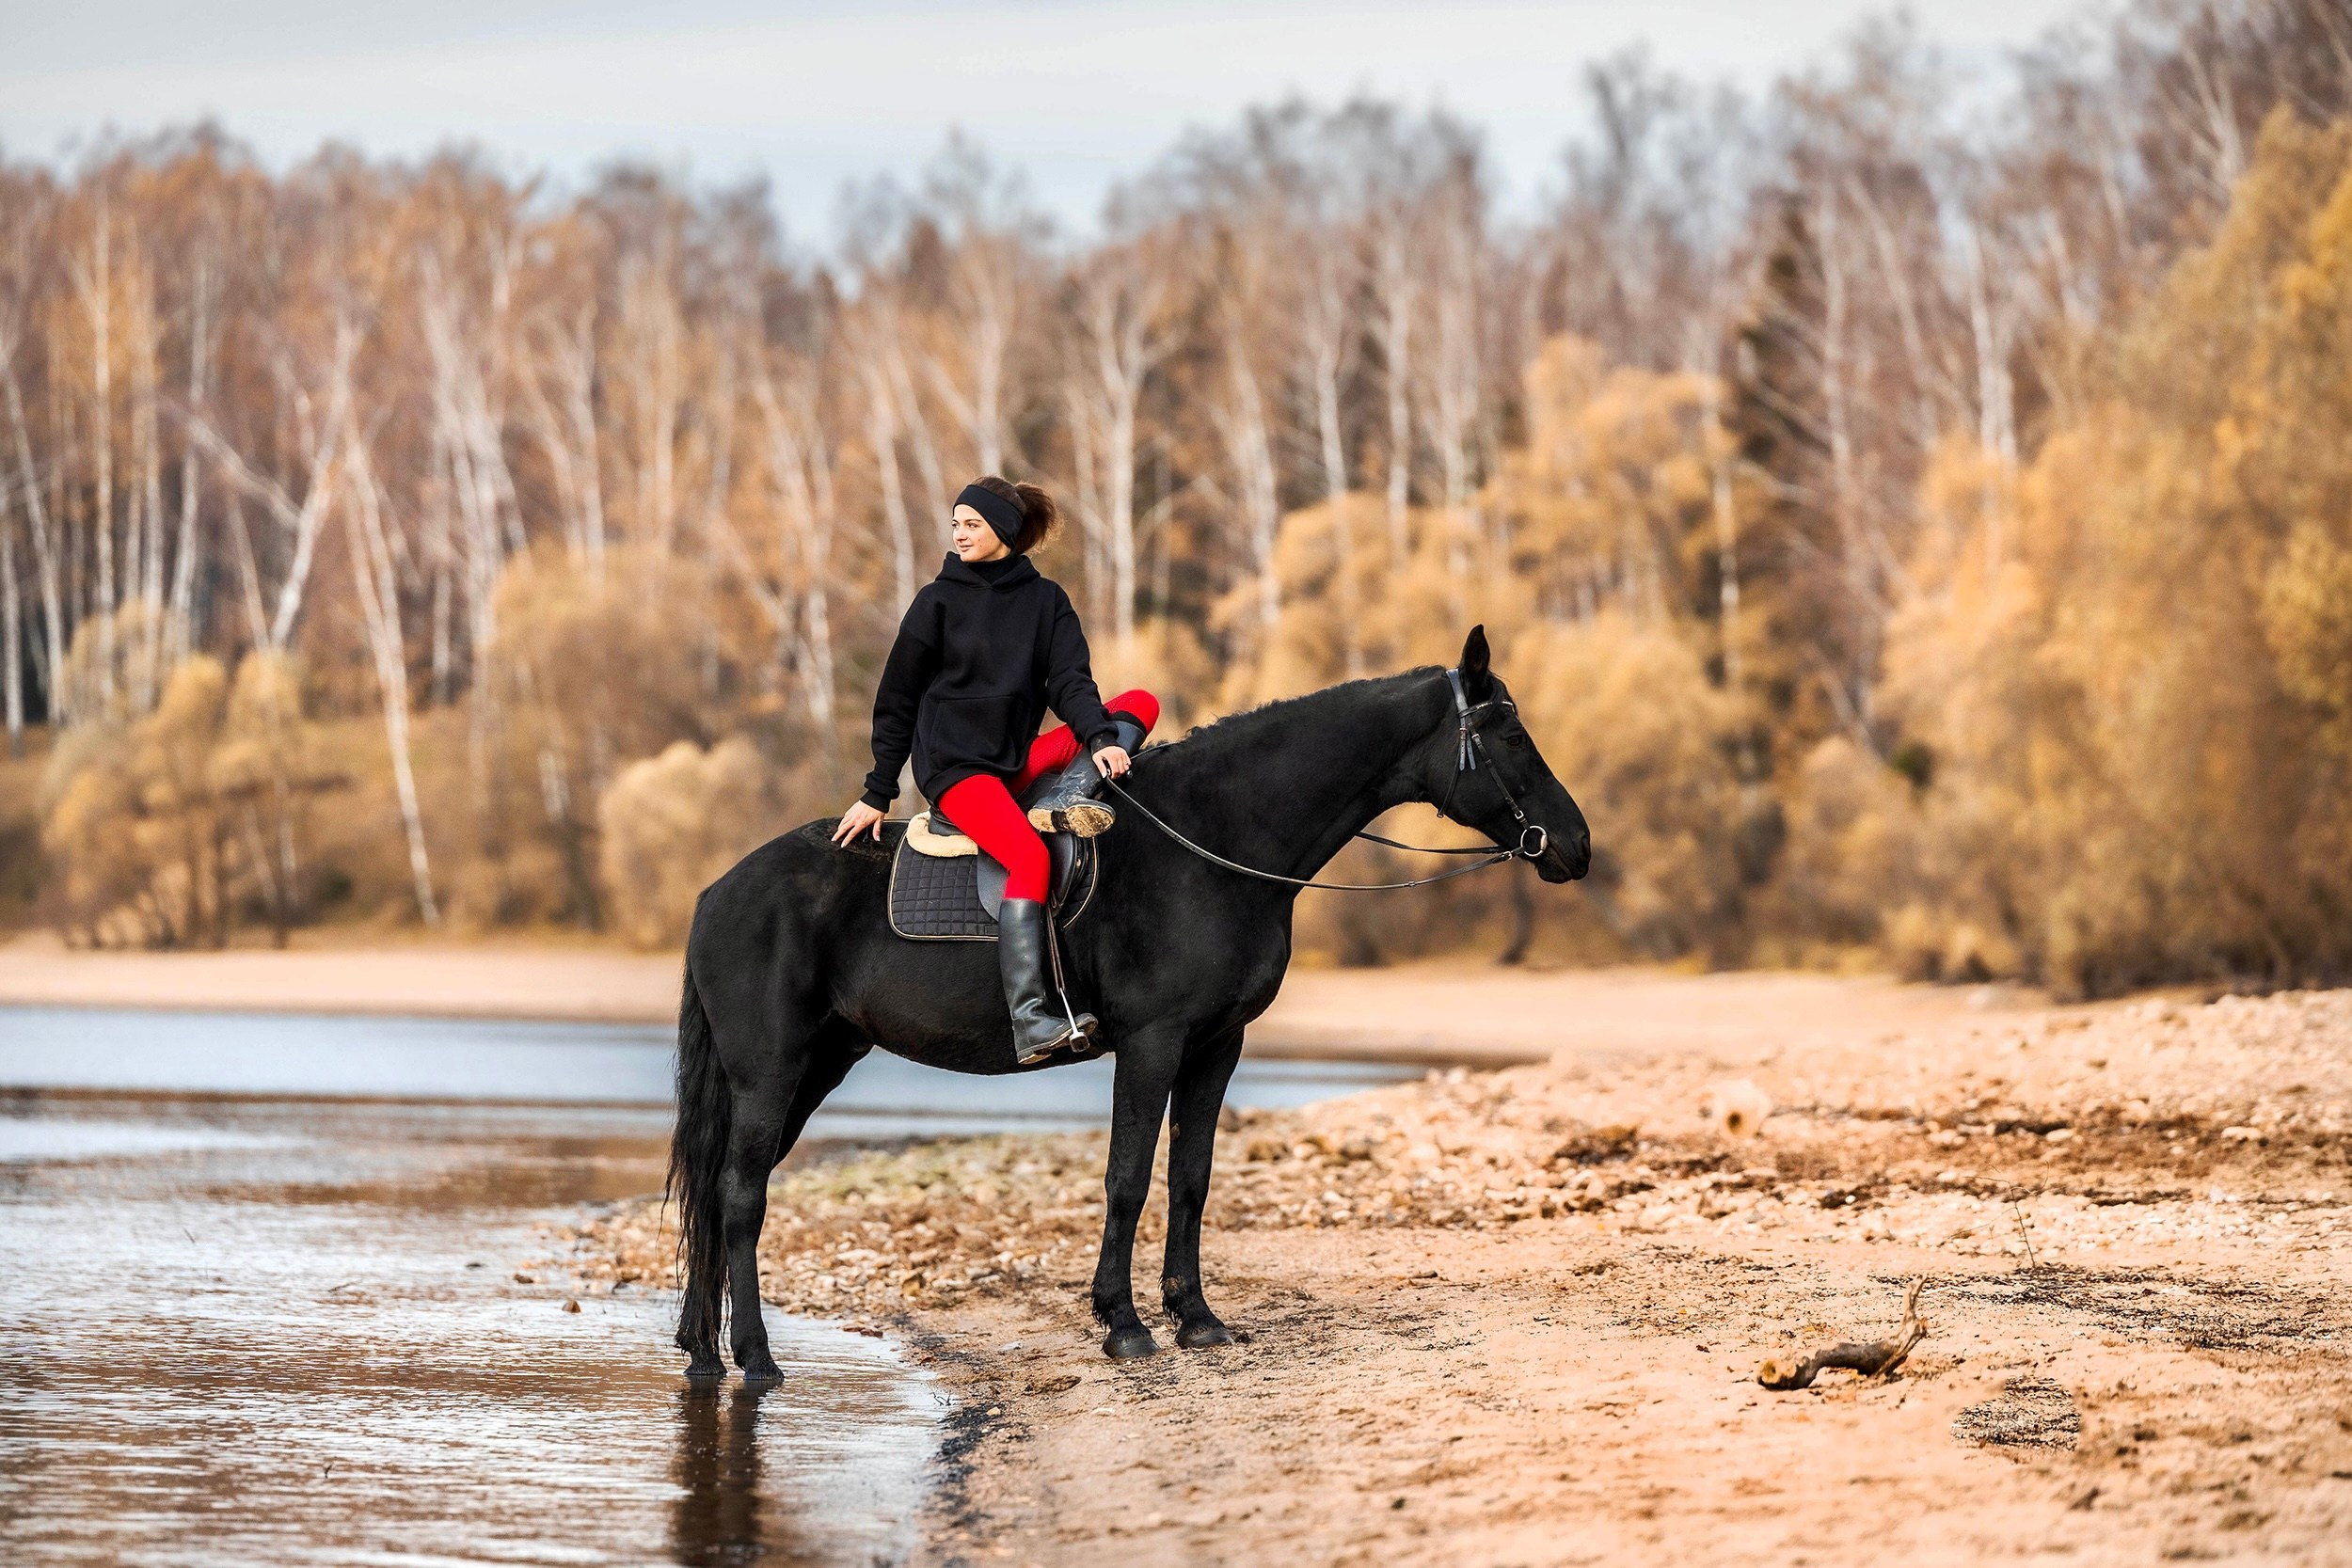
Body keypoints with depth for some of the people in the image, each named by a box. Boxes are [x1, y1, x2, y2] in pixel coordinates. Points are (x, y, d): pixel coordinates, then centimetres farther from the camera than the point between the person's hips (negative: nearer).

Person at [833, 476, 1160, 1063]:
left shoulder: (1045, 598, 11)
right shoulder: (939, 600, 4)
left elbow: (1069, 681, -1)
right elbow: (897, 703, 6)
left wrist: (1099, 740, -21)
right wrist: (877, 794, 3)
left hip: (1020, 757, 5)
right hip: (954, 765, -5)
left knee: (1142, 703, -8)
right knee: (1030, 857, -32)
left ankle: (1062, 799, -31)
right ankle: (1029, 1021, -39)